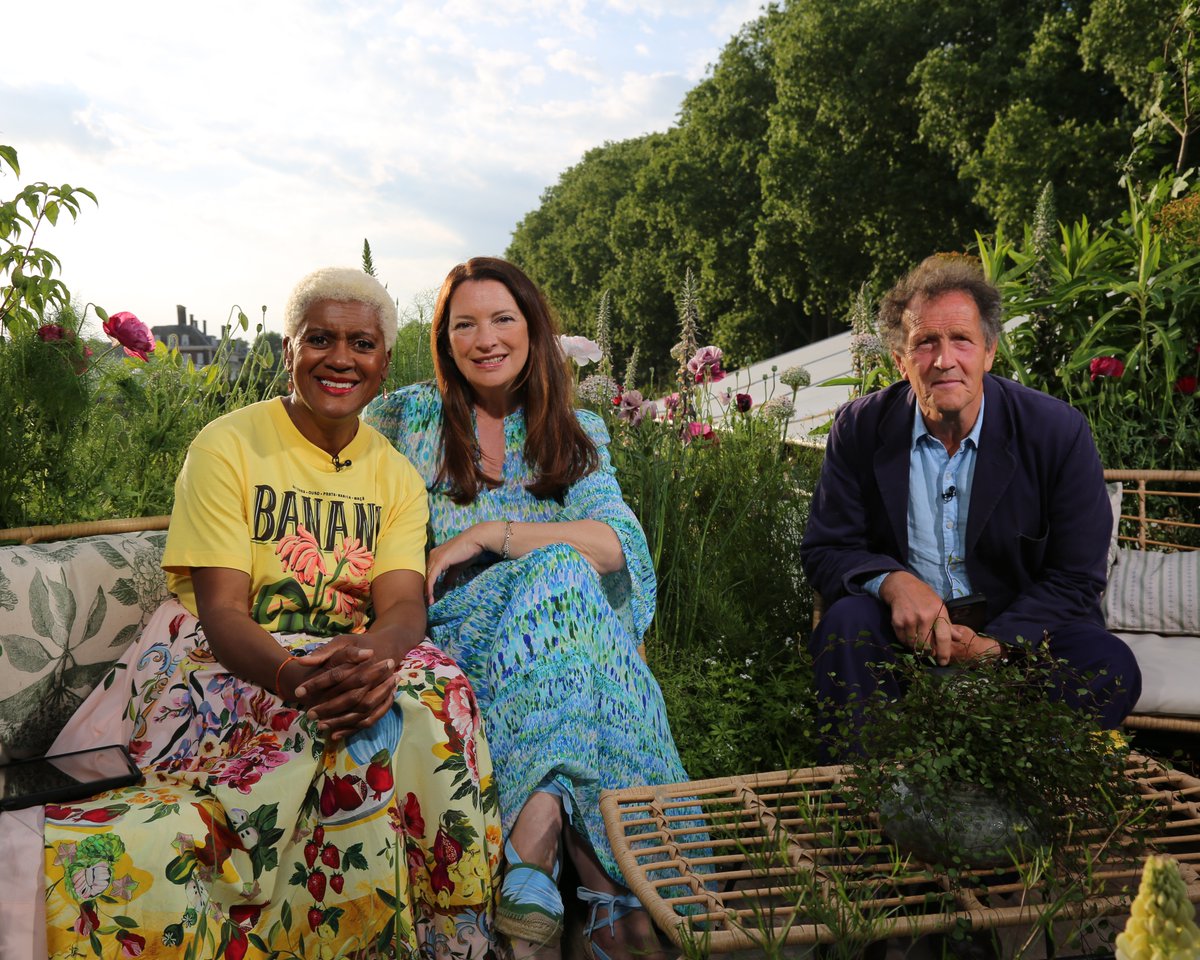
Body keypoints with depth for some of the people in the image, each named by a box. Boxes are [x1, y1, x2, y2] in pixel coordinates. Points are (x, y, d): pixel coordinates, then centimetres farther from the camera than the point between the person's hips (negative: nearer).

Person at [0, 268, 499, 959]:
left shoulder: (396, 475, 8)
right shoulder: (228, 447, -5)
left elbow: (404, 604, -8)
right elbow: (221, 610, -14)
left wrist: (374, 656, -35)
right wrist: (296, 675, -37)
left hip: (355, 660, 4)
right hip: (225, 663, -3)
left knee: (429, 684, -30)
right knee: (350, 722, -35)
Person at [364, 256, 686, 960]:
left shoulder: (578, 436, 11)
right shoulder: (405, 417, 8)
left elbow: (620, 544, -6)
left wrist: (484, 535, -14)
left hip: (564, 631, 2)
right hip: (450, 641, -2)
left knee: (559, 572, -32)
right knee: (559, 569, -30)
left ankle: (530, 854, -38)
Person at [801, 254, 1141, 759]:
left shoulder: (1058, 432, -9)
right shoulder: (860, 428, -5)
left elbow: (1076, 577, -6)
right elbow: (823, 550, -3)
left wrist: (996, 642, -23)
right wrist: (893, 582, -26)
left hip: (1019, 627, 0)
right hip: (905, 623, 0)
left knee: (1110, 667, -26)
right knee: (847, 620, -29)